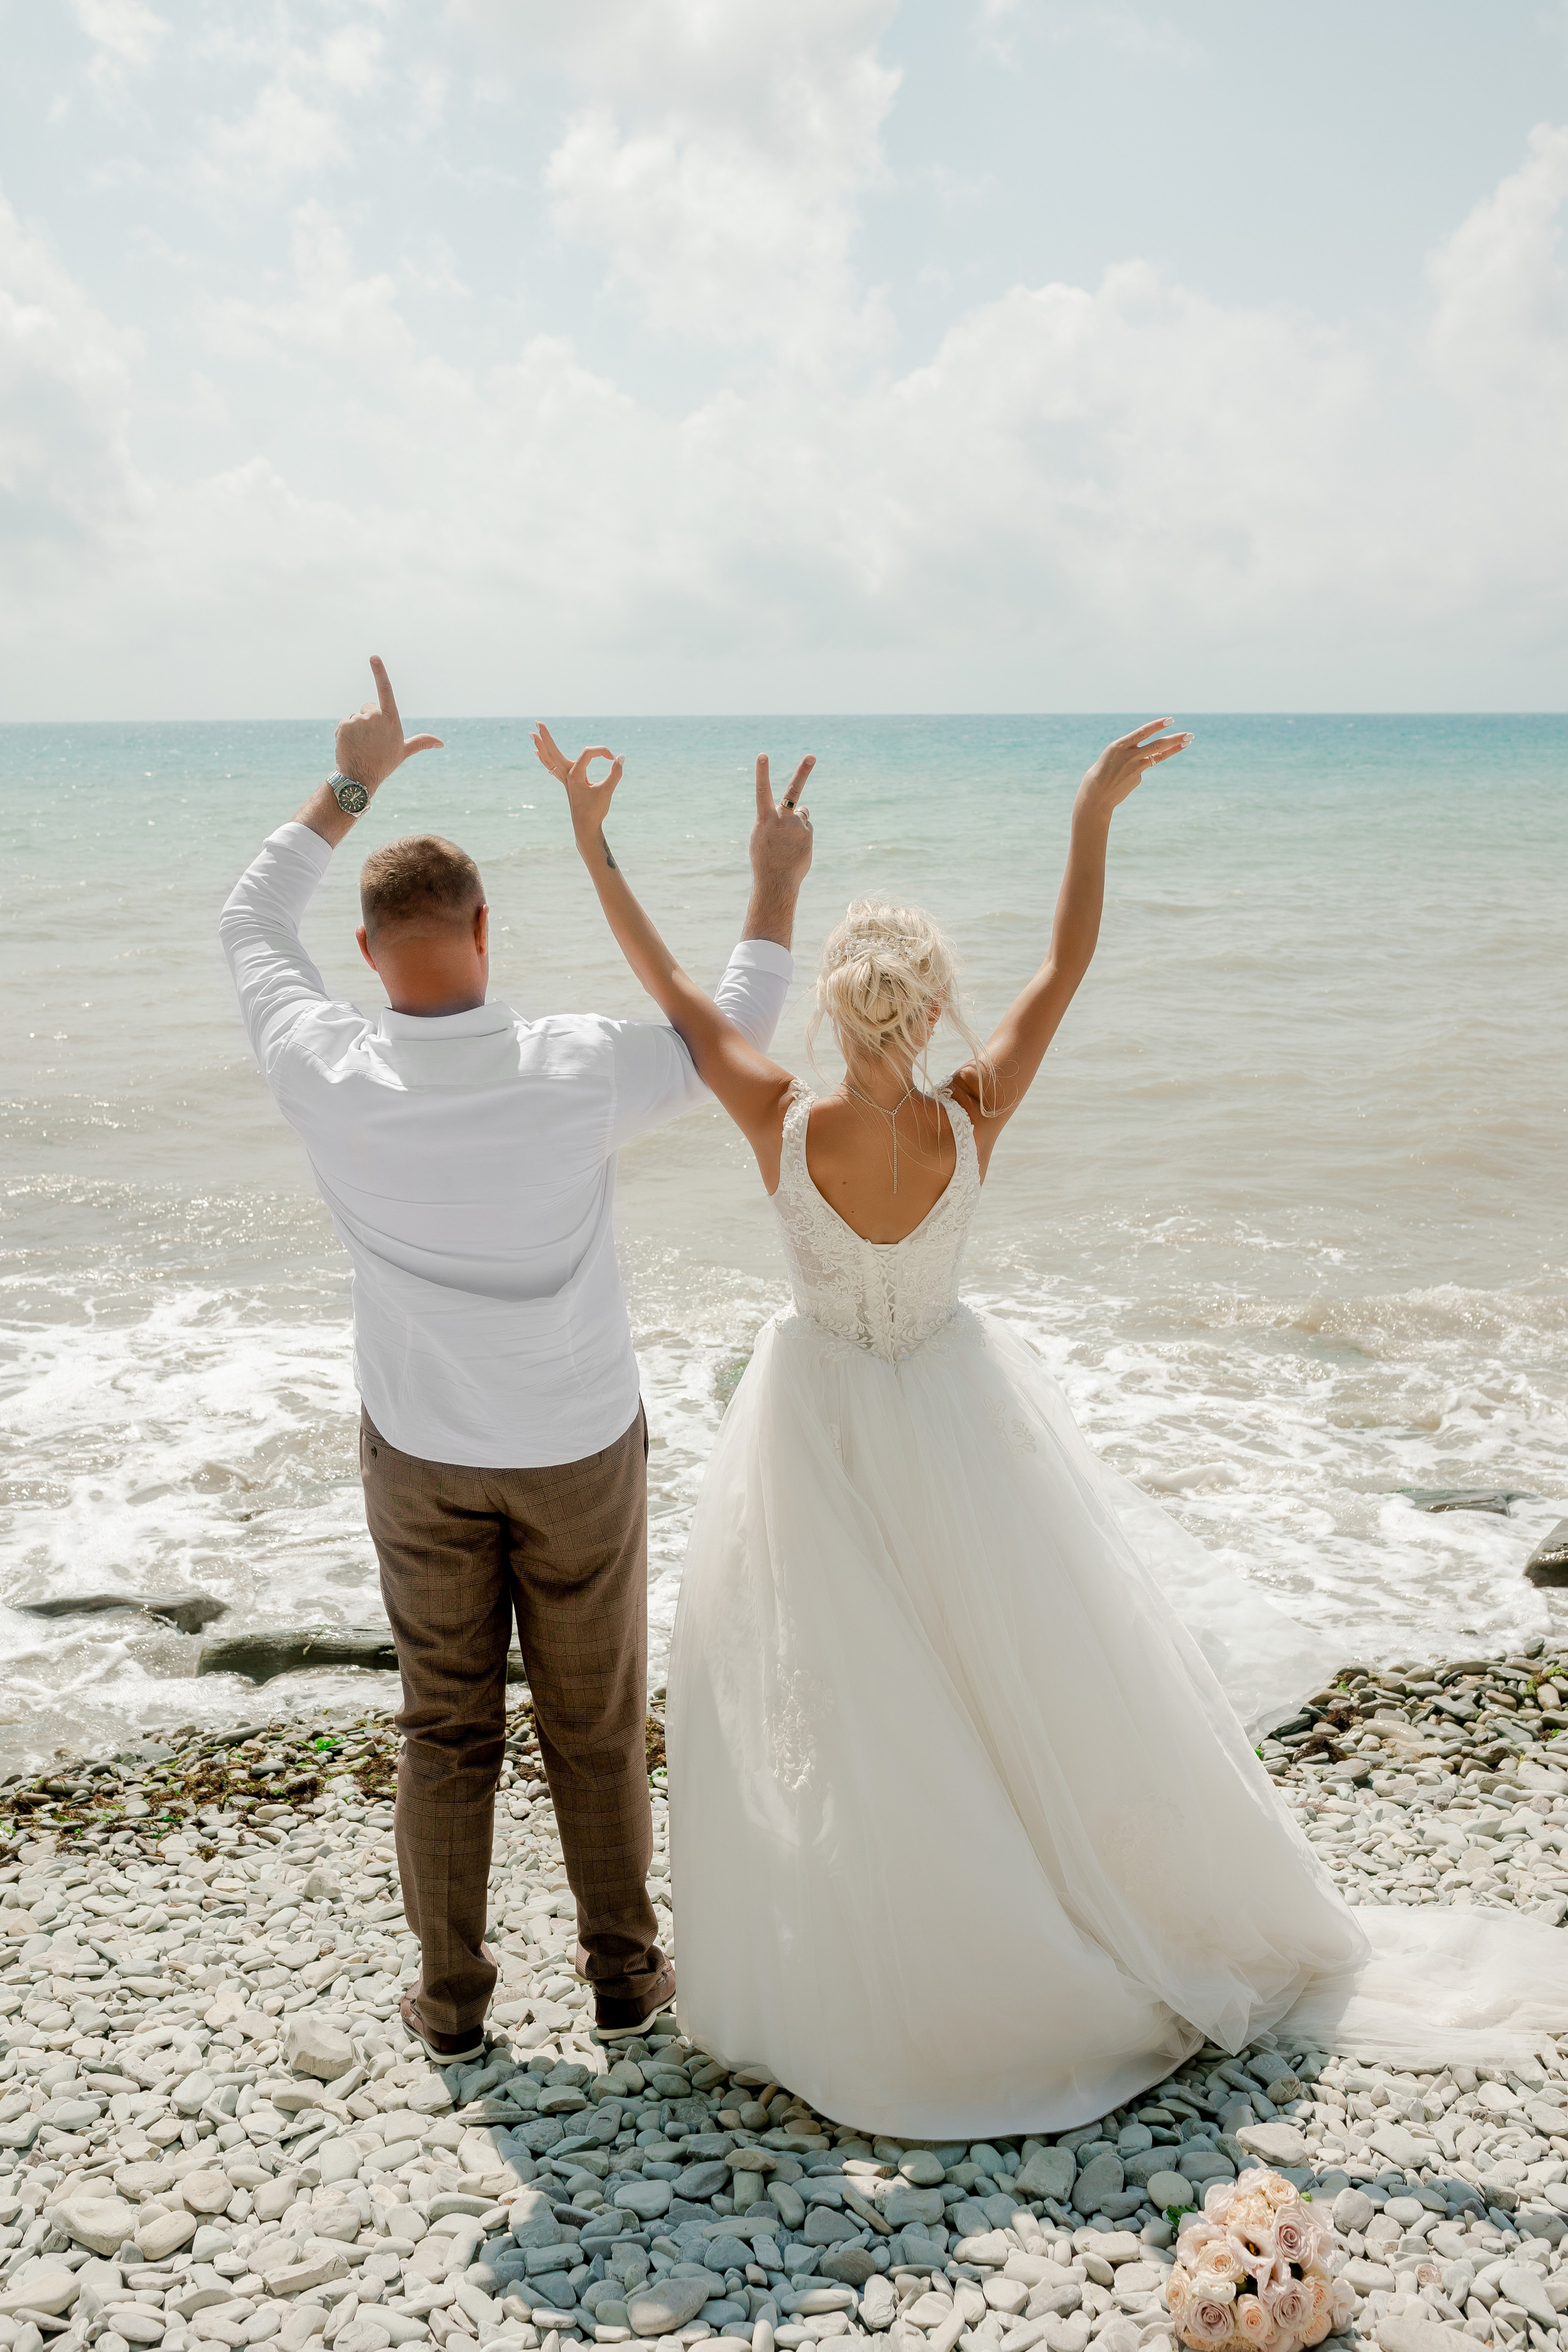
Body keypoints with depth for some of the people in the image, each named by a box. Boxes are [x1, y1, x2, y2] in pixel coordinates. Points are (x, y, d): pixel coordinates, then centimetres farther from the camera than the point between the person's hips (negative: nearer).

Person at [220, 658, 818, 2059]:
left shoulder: (328, 1081, -20)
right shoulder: (575, 1073, -24)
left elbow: (251, 927, 0)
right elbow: (736, 1041, -5)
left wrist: (350, 786, 6)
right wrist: (777, 887, 4)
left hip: (421, 1458, 1)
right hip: (580, 1452, -1)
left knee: (447, 1730, 16)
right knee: (597, 1729, 15)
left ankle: (453, 1999, 28)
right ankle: (624, 1975, 30)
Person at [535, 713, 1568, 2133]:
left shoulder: (780, 1125, -23)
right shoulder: (975, 1122, -21)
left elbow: (669, 989, -15)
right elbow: (1066, 970, -11)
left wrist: (592, 838, -9)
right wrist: (1094, 816, -12)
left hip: (820, 1420, -1)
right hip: (954, 1412, 1)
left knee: (827, 1717, 13)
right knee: (1030, 1678, 17)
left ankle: (849, 1977, 28)